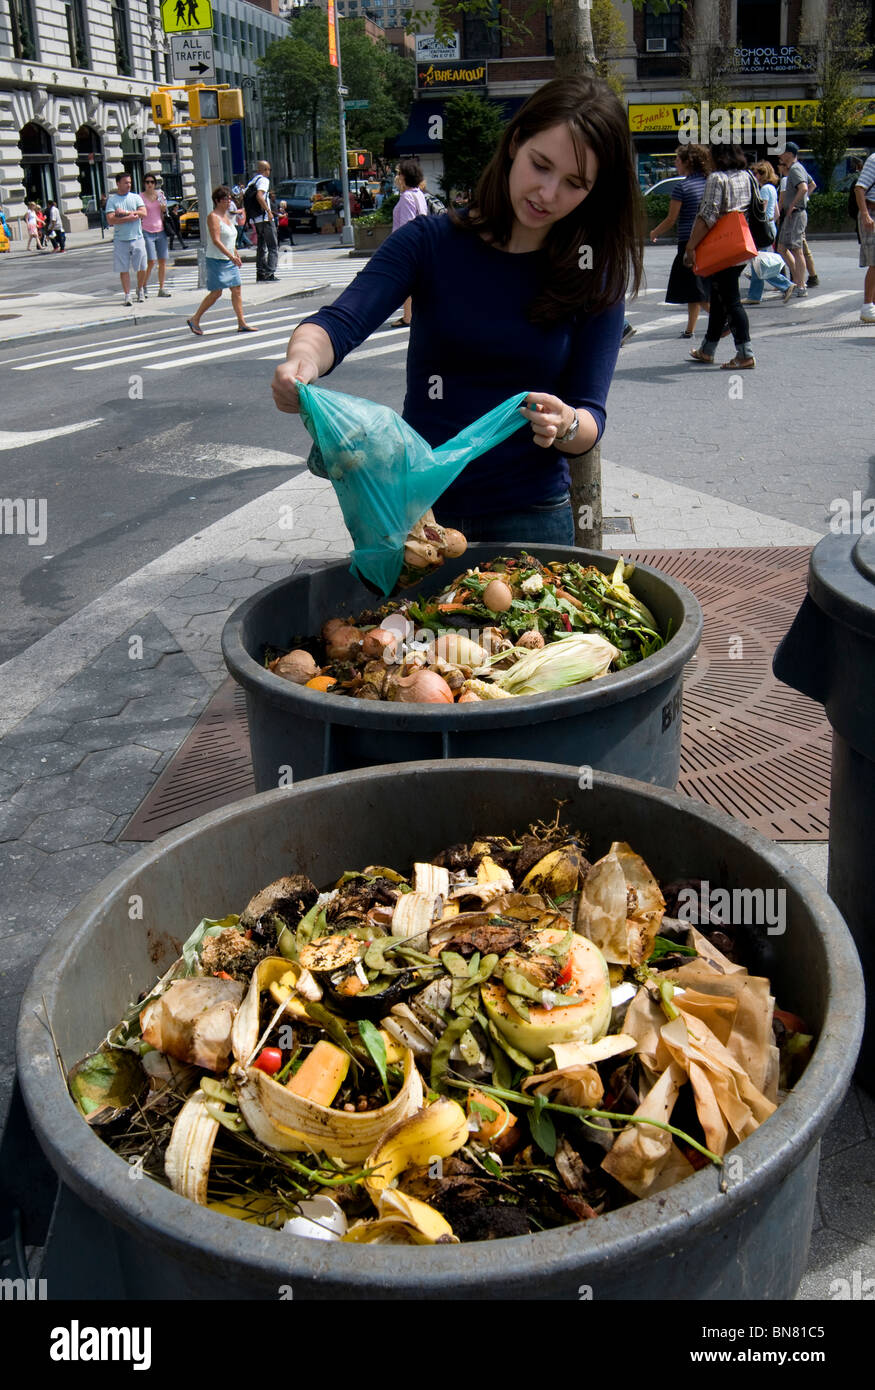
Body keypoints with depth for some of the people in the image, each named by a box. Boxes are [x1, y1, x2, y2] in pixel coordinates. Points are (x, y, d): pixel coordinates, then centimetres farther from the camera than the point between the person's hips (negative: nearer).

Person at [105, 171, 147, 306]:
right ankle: (127, 295, 3)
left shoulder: (136, 197, 9)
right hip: (120, 239, -1)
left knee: (141, 268, 2)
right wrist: (130, 218, -14)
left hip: (137, 238, 1)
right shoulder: (112, 200, 3)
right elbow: (110, 219, -9)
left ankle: (140, 290, 25)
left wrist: (125, 212, -12)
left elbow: (143, 213, -5)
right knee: (123, 269, -2)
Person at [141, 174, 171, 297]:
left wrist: (164, 209, -4)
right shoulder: (140, 197, 0)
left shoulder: (160, 194, 10)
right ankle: (143, 287, 4)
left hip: (160, 231, 4)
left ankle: (161, 289, 9)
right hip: (147, 231, -4)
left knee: (163, 260, 1)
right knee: (151, 261, -11)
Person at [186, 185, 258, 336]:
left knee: (237, 290, 3)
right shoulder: (213, 217, -13)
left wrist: (237, 255, 23)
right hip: (216, 260, -9)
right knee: (216, 292, -7)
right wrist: (231, 256, -28)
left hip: (229, 261, 9)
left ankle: (242, 323, 5)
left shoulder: (227, 216, 15)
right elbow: (216, 240, -22)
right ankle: (195, 319, 5)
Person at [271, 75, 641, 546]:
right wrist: (303, 359, -39)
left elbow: (591, 416, -6)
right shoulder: (431, 242, -4)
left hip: (529, 517, 0)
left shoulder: (596, 276, -2)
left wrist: (565, 424, -30)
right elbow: (339, 322, -16)